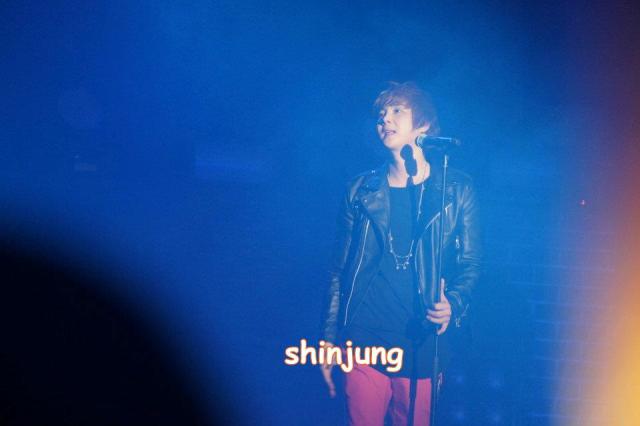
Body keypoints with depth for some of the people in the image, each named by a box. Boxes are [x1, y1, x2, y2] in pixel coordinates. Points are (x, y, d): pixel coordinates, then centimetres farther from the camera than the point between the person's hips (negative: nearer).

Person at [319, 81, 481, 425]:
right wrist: (329, 339, 6)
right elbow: (339, 270, 9)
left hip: (421, 345, 0)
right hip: (364, 343, 1)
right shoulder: (360, 191, 6)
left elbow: (470, 263, 6)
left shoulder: (456, 189, 4)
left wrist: (453, 304, -15)